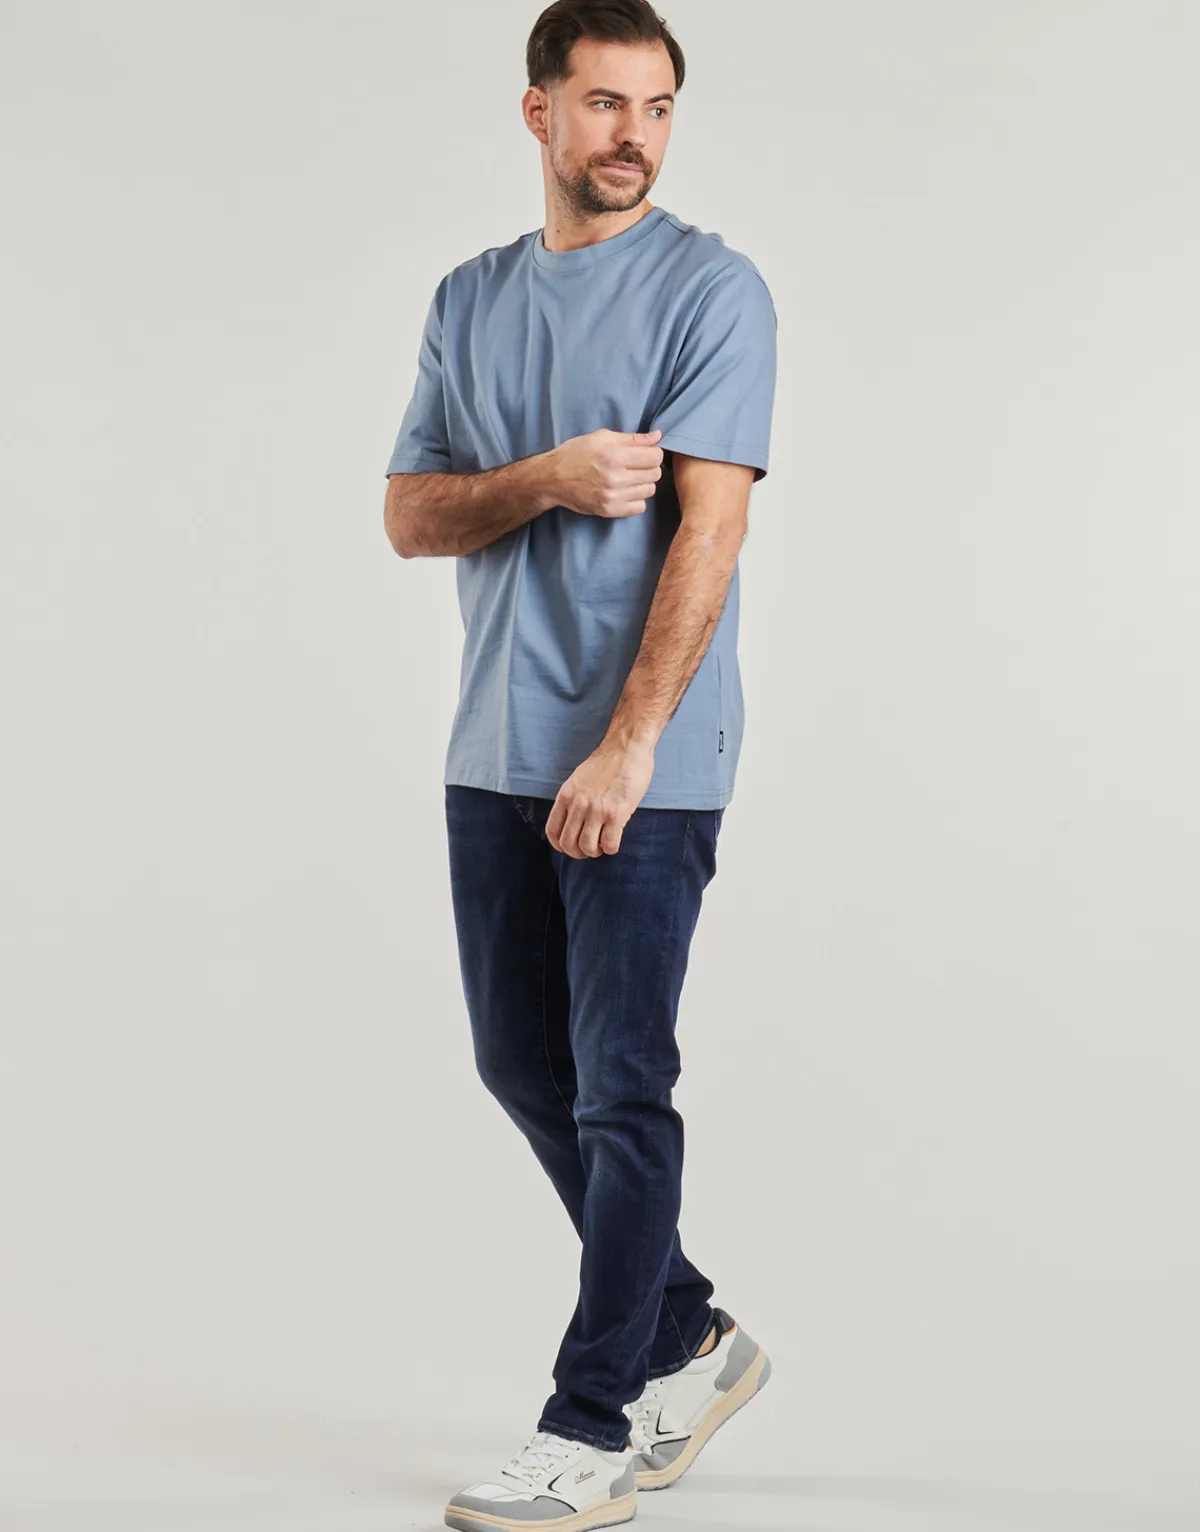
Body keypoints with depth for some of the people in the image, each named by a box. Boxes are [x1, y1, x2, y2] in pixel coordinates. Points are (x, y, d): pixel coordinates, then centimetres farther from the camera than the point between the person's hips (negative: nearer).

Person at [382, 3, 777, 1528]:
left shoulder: (711, 289, -6)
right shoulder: (470, 299, 13)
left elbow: (706, 528, -16)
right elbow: (410, 515, 6)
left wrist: (627, 745, -24)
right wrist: (549, 478, -14)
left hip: (645, 765, -7)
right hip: (495, 754, 7)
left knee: (621, 1085, -3)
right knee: (522, 1062, 13)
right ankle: (688, 1337, 29)